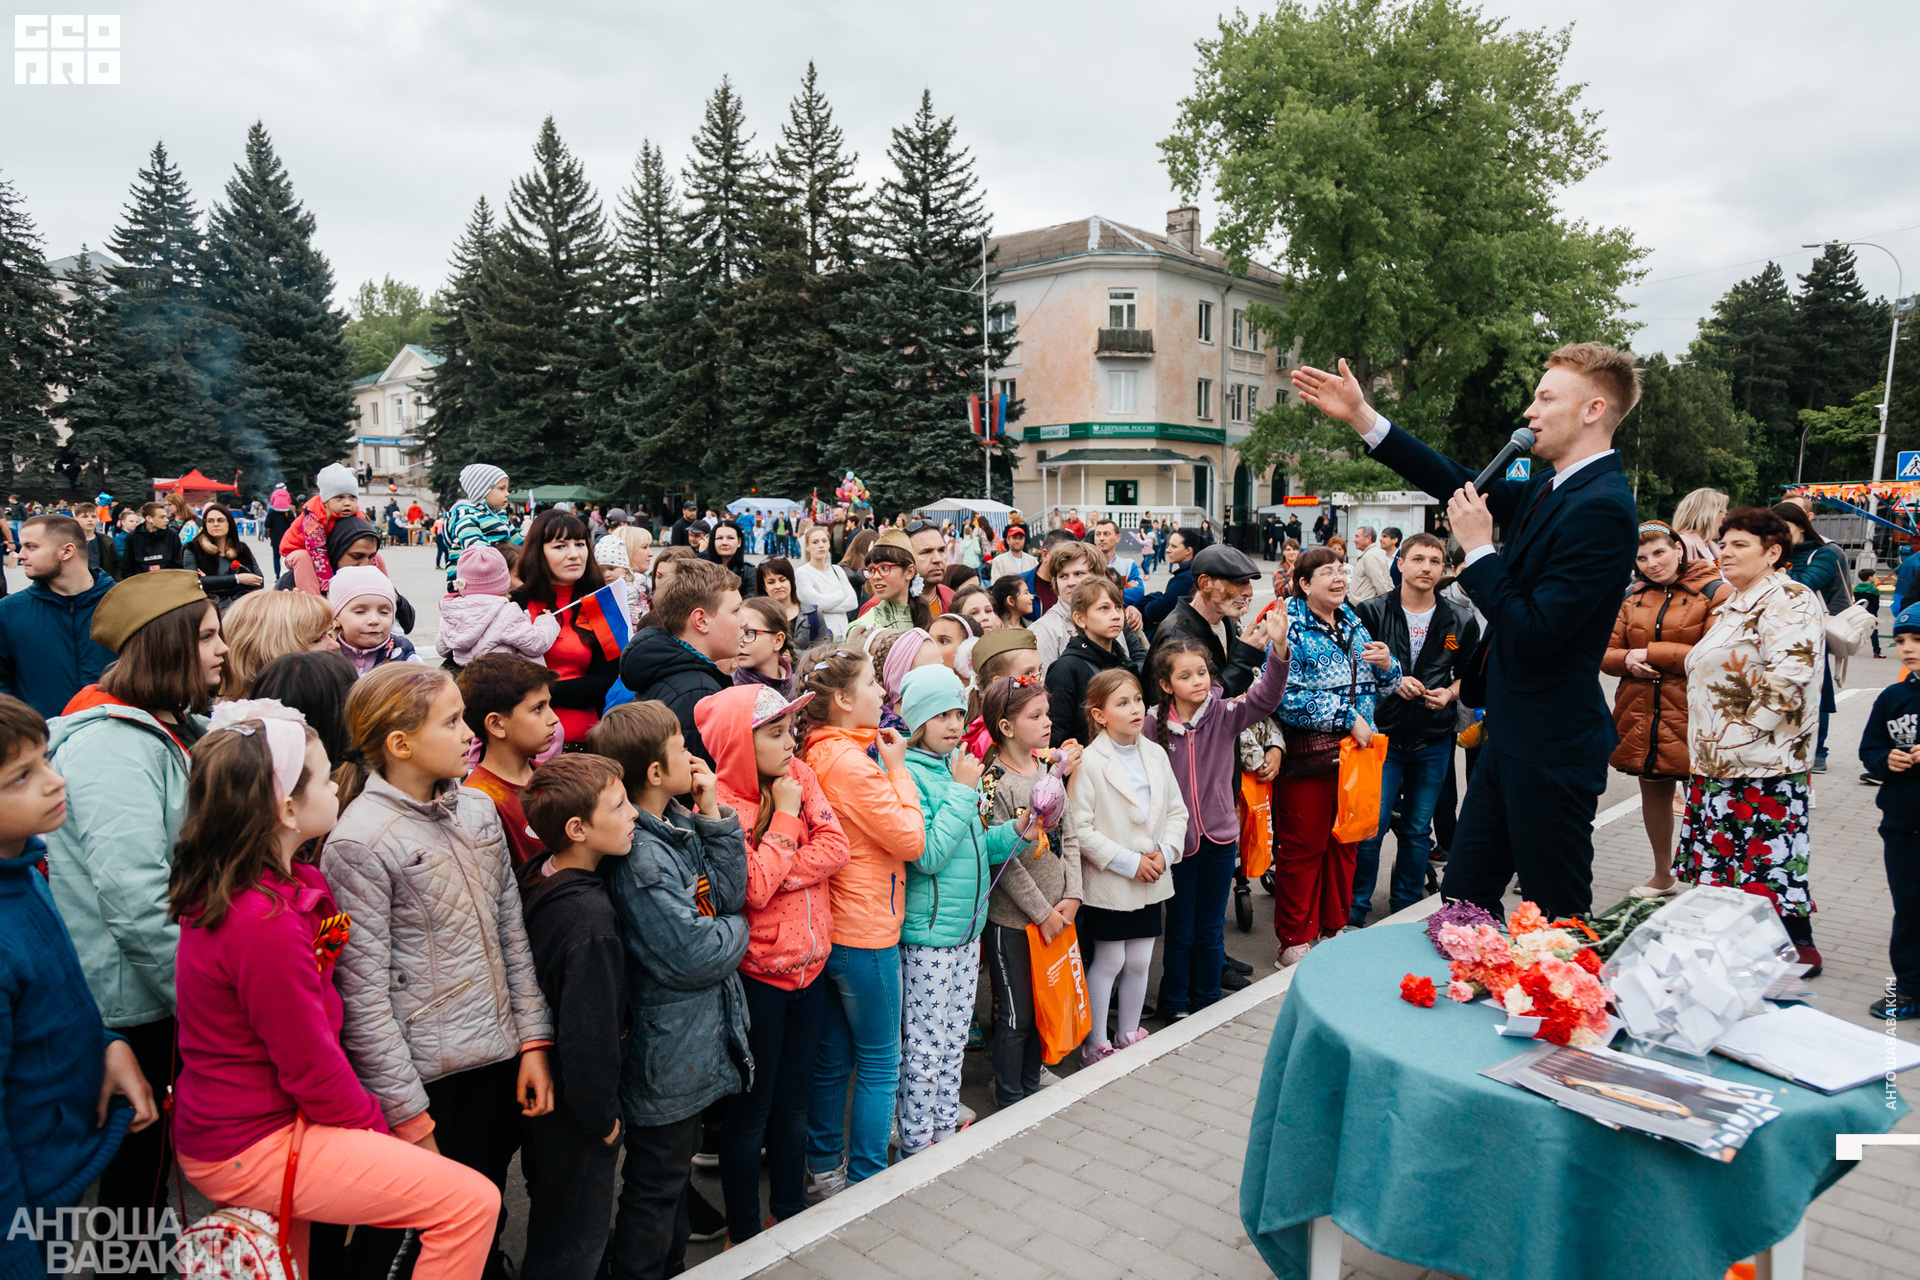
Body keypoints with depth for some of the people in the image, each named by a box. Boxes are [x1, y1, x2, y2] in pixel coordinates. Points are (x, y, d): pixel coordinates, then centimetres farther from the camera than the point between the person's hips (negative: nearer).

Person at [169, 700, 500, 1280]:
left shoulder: (220, 889, 2)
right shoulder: (267, 922, -29)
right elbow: (312, 1067, -20)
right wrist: (383, 1129, -5)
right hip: (254, 1149, -10)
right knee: (473, 1203, -12)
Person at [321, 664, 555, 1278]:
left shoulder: (478, 808, 5)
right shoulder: (358, 841, -15)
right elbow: (364, 995, -15)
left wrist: (533, 1041, 5)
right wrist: (408, 1114, -13)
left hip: (499, 1065, 6)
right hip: (428, 1080, -6)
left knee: (487, 1227, 18)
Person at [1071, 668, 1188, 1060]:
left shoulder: (1156, 754, 4)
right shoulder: (1089, 762, -15)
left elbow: (1177, 811, 10)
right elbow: (1080, 828, -17)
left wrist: (1166, 852, -7)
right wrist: (1129, 862, -17)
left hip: (1152, 881, 5)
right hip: (1108, 883, -5)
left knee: (1139, 961, 13)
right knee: (1109, 961, 5)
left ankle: (1129, 1035, 31)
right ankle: (1096, 1043, 20)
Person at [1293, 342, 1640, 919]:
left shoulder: (1600, 508, -21)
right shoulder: (1553, 485, 8)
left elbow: (1533, 634, -25)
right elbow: (1461, 485, 18)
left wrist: (1477, 548, -16)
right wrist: (1362, 417, 14)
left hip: (1550, 754, -9)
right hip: (1510, 738, 9)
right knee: (1460, 901, 17)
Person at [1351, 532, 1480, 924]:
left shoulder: (1460, 623, 4)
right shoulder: (1371, 612, -3)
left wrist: (1450, 692, -4)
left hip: (1433, 742, 3)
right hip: (1382, 734, -3)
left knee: (1417, 831, 13)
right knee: (1370, 828, -2)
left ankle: (1406, 911, 28)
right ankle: (1354, 911, 13)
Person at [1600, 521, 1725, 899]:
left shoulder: (1714, 592, -6)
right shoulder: (1633, 600, 12)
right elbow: (1606, 652, 12)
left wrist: (1651, 653, -15)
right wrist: (1628, 660, -10)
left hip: (1691, 717, -6)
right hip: (1642, 716, 6)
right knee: (1653, 794, 17)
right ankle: (1663, 876, 34)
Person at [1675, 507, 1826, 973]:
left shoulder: (1790, 601, -11)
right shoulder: (1735, 604, 18)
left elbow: (1789, 678, -21)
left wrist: (1740, 732, -18)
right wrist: (1706, 744, 20)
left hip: (1762, 762, -9)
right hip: (1717, 760, 9)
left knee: (1770, 852, -3)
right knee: (1722, 850, 13)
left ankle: (1800, 948, 9)